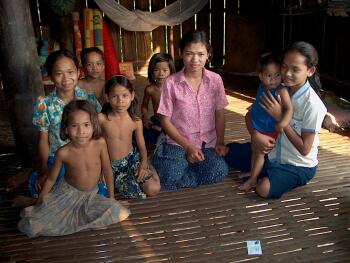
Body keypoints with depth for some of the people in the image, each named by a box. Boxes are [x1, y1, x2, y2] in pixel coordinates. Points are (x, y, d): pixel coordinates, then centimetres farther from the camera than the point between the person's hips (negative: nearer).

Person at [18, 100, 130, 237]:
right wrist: (38, 204, 3)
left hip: (91, 195, 3)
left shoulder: (100, 143, -20)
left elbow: (107, 169, -4)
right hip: (68, 194, -3)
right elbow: (51, 179, -4)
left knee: (121, 214, -16)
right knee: (32, 227, -17)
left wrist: (111, 197, 5)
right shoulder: (63, 153, -21)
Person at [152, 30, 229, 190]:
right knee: (170, 180, -25)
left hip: (207, 143, 3)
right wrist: (188, 147, -10)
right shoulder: (171, 83, -10)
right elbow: (165, 121, -5)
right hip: (178, 143, -2)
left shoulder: (215, 80, -2)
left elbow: (219, 114, 7)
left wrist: (220, 142, -2)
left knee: (220, 171, -25)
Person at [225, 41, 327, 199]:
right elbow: (250, 114, -2)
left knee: (264, 189, -31)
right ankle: (271, 171, 9)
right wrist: (255, 134, -25)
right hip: (273, 152, 6)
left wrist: (280, 117, -26)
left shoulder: (313, 105, -25)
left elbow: (304, 149, -23)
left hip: (299, 166, -6)